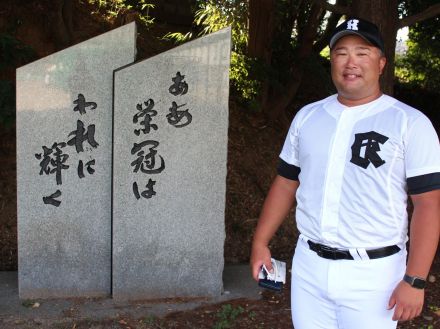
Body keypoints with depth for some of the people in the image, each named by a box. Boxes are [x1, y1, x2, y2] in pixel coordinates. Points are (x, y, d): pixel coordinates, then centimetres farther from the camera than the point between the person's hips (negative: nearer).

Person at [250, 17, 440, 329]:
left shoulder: (411, 123, -7)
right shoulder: (307, 116, 7)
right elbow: (286, 183, 13)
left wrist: (415, 280, -15)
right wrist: (261, 242, 9)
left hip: (372, 274, -4)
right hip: (308, 267, 4)